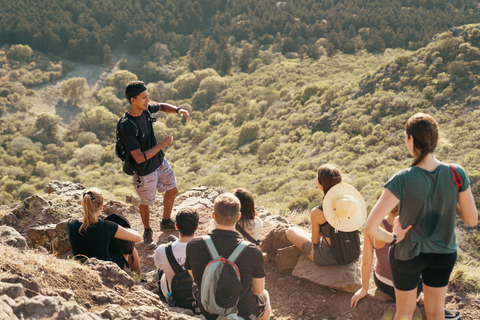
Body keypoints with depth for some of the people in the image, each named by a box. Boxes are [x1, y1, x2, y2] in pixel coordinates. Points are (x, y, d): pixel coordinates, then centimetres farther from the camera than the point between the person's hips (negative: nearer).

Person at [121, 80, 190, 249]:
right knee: (146, 202, 15)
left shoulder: (146, 107, -13)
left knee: (172, 190, 22)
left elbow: (162, 106, 12)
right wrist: (162, 144, -30)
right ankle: (147, 232, 43)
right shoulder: (127, 127, -35)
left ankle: (166, 223, 47)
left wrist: (178, 110, -9)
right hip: (145, 170, -7)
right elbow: (139, 158, -34)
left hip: (160, 161, 7)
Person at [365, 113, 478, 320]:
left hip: (407, 254, -2)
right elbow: (472, 220, -9)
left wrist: (393, 238, -14)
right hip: (443, 253, 3)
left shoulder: (402, 180, -30)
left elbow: (370, 228, -33)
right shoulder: (456, 174, -22)